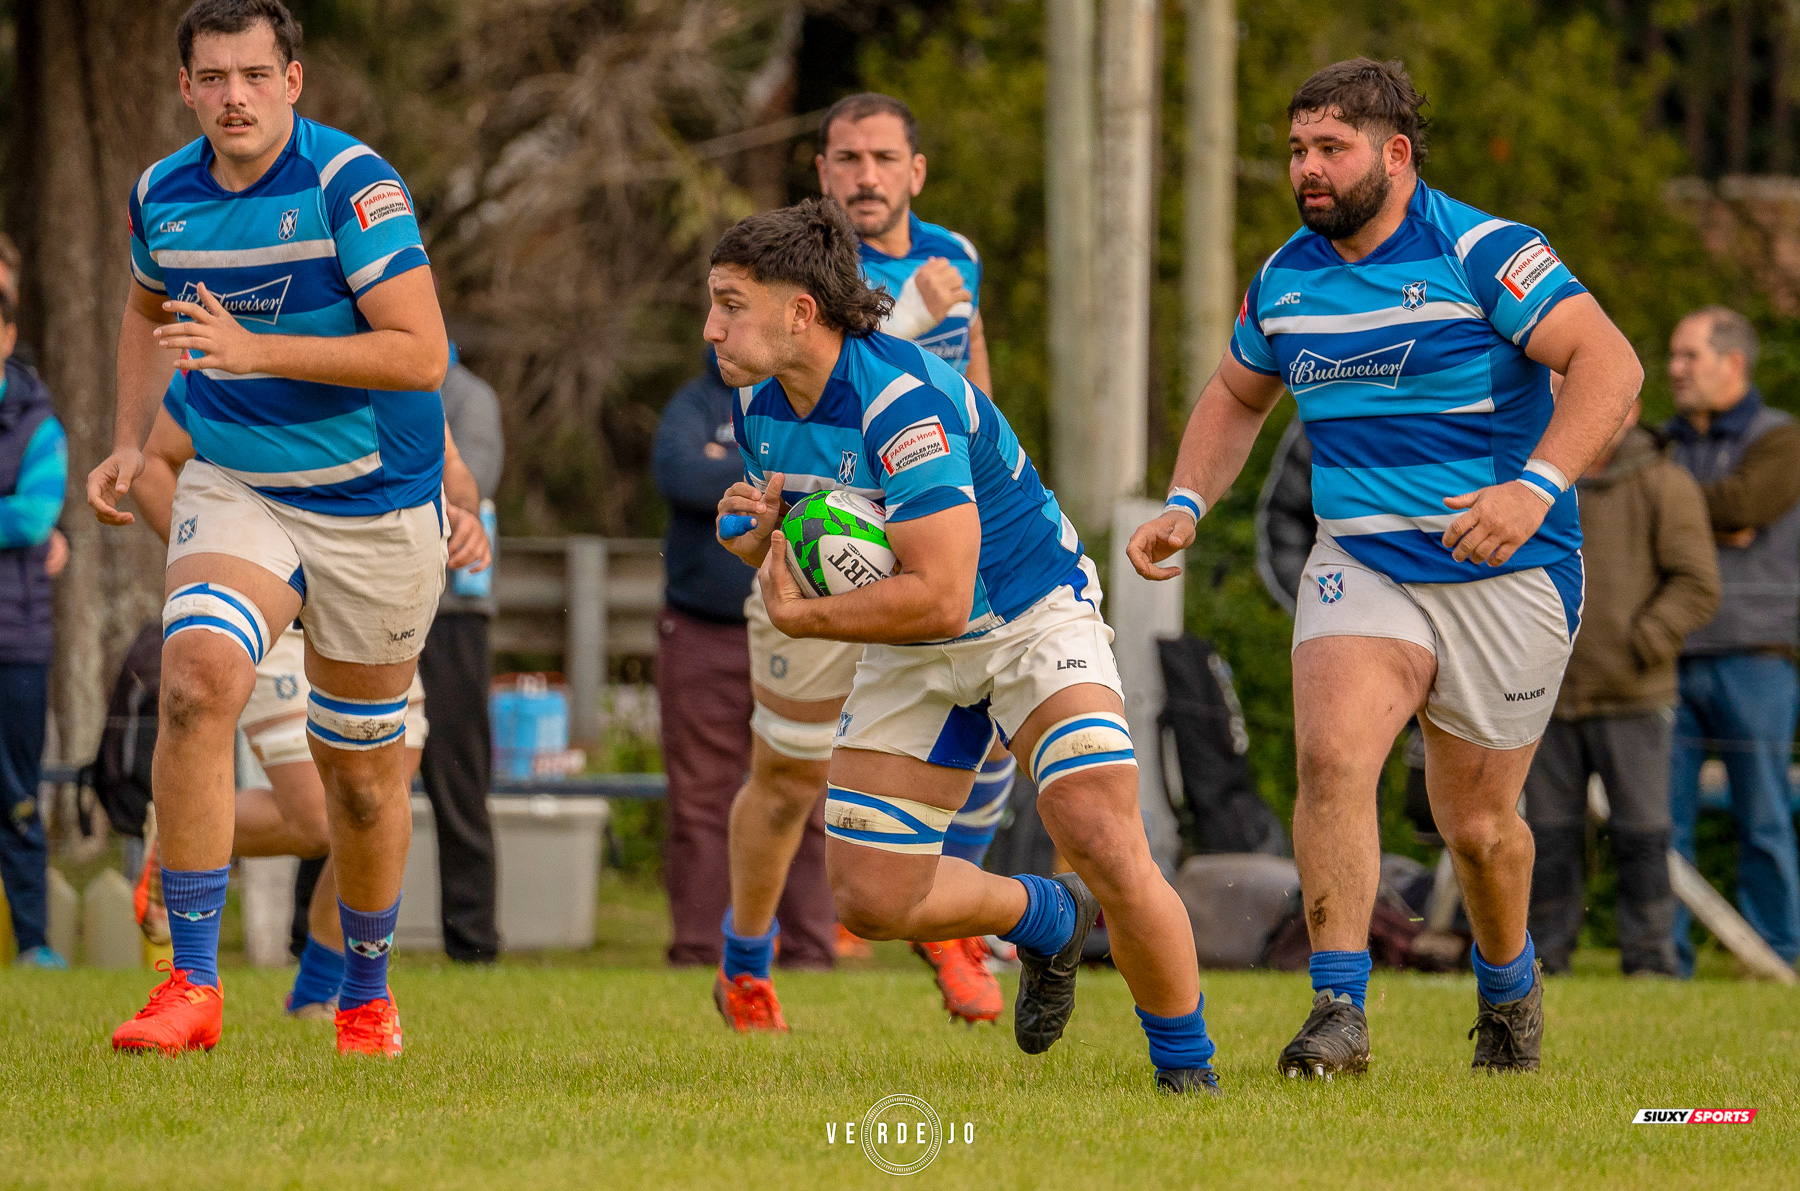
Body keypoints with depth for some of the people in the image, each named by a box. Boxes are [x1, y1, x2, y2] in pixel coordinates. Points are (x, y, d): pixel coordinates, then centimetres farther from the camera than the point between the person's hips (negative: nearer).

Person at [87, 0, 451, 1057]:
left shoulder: (353, 185, -17)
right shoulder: (161, 196, 1)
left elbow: (421, 353, -23)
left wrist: (258, 350, -29)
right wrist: (131, 442, 10)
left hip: (375, 510, -3)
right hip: (235, 487, 3)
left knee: (363, 773, 7)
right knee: (197, 681, -25)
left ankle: (367, 990, 33)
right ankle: (194, 986, -24)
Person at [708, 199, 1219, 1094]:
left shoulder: (901, 402, -30)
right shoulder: (757, 405, -5)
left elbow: (938, 595, -33)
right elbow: (799, 552, 11)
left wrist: (800, 618, -24)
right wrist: (759, 531, -13)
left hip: (1031, 613, -8)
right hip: (913, 653, 8)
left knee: (1108, 852, -23)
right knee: (869, 898, 1)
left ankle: (1188, 1066, -2)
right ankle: (1050, 921, 29)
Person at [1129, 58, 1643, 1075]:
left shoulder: (1484, 254, -12)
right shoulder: (1284, 279, 6)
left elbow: (1609, 363, -18)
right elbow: (1237, 397, 24)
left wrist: (1535, 486, -31)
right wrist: (1186, 507, 9)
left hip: (1506, 573, -4)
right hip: (1361, 563, 4)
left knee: (1478, 823, 6)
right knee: (1333, 755, -23)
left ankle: (1509, 980, 37)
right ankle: (1340, 1011, -22)